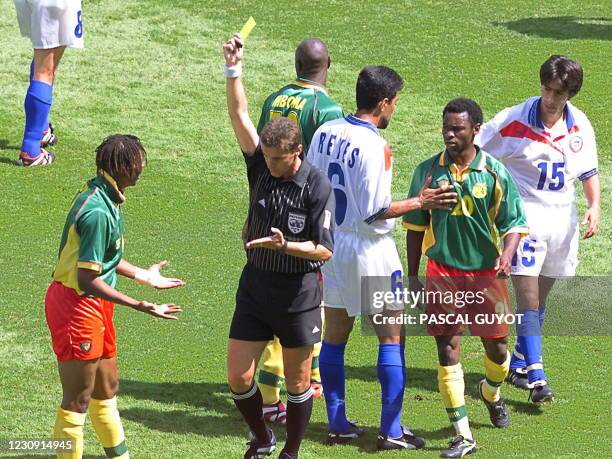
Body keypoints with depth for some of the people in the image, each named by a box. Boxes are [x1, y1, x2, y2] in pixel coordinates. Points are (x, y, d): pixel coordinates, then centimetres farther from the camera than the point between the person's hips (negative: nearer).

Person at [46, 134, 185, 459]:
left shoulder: (105, 197, 5)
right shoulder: (98, 212, -27)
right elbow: (87, 278, -27)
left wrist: (143, 276, 26)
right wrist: (140, 307, -29)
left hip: (94, 308, 11)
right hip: (77, 306, -11)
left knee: (106, 388, 24)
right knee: (78, 401, 0)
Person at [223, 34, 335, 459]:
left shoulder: (317, 186, -13)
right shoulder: (261, 168, -2)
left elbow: (324, 249, -15)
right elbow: (240, 117, -11)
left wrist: (285, 246, -30)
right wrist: (233, 70, -21)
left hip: (298, 296, -4)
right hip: (255, 289, 4)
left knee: (298, 383, 8)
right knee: (238, 379, 4)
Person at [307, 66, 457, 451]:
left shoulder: (326, 132, 1)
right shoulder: (373, 147, -21)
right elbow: (374, 212, -21)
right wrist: (420, 202, -13)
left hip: (330, 244, 7)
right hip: (368, 250, -7)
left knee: (335, 335, 13)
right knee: (392, 337, 3)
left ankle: (338, 424, 18)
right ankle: (391, 431, 2)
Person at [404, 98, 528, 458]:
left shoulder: (495, 172, -5)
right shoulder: (428, 171, -1)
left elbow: (515, 223, -1)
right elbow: (415, 226, 8)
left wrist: (507, 254, -21)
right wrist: (413, 275, 7)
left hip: (486, 274, 0)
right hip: (442, 273, 0)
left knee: (497, 348, 9)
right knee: (448, 350, -5)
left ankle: (491, 393, 44)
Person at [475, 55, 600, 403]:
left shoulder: (580, 126, 1)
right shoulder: (514, 120, -12)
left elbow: (589, 172, 13)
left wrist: (595, 206, -1)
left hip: (563, 217, 5)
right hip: (525, 215, -5)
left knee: (540, 299, 15)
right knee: (528, 298, -12)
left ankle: (518, 364, 30)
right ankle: (536, 377, -15)